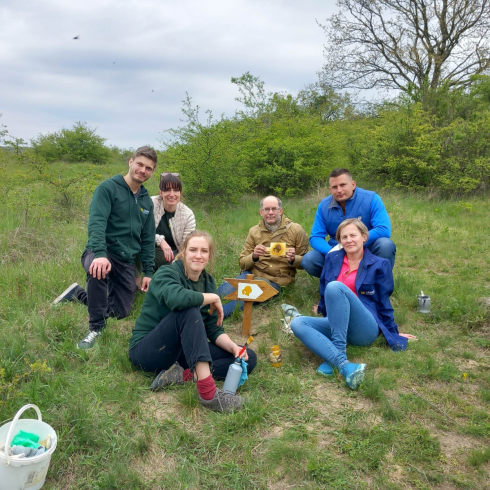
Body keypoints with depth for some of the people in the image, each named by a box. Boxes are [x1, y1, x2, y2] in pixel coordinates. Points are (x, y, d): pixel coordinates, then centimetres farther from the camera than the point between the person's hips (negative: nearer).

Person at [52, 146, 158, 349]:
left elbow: (148, 239, 12)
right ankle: (96, 327, -22)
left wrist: (148, 271, 6)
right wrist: (100, 254, -39)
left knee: (120, 312, 4)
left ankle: (78, 294, 28)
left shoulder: (146, 201, 10)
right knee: (98, 270, -41)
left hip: (126, 261, 6)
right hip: (100, 252, -6)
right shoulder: (108, 188, -9)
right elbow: (96, 222, -23)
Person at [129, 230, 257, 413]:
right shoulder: (166, 274, -14)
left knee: (248, 358, -6)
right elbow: (176, 298, -40)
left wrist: (234, 347, -17)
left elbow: (214, 329, 2)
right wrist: (213, 298, -25)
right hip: (147, 349, -7)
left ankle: (182, 374, -22)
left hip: (183, 350, 7)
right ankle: (207, 391, -44)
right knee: (189, 311, -35)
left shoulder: (207, 281, 4)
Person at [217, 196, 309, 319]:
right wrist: (254, 256, -17)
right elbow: (242, 263, 6)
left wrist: (293, 259, -19)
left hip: (276, 280, -2)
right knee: (223, 292, -27)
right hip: (253, 273, 3)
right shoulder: (254, 231, 7)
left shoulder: (295, 230, 1)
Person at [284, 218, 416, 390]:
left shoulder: (379, 265, 3)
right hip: (336, 324, 4)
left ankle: (335, 356, -34)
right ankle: (343, 364, -46)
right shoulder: (332, 259, 11)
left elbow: (383, 303, 8)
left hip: (365, 329, -4)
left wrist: (393, 334, 11)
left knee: (335, 286, -30)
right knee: (297, 324, -26)